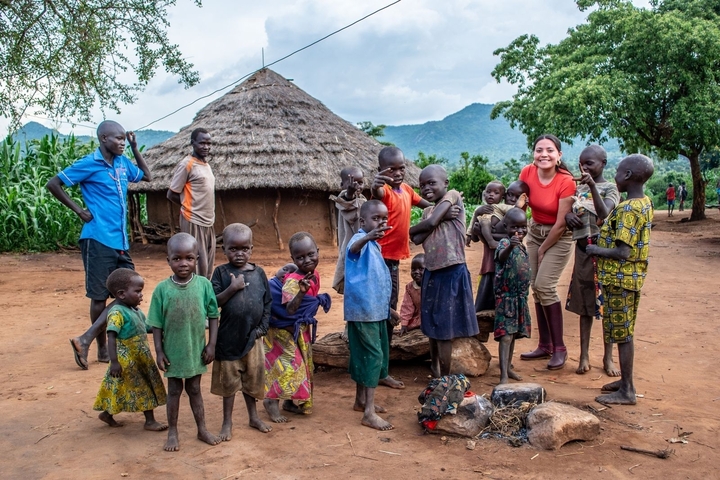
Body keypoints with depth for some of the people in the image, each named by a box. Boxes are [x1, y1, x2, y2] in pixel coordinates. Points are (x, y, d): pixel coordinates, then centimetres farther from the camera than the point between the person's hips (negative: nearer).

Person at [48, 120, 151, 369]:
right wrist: (78, 210, -6)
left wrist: (135, 148, 17)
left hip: (121, 241, 7)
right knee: (100, 295, 1)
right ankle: (102, 349, 14)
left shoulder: (122, 163, 11)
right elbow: (53, 184, -4)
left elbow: (147, 176, 28)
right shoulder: (89, 164, -8)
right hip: (98, 239, -7)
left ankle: (86, 340, 11)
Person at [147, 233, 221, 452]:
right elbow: (156, 324, -5)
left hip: (196, 349, 1)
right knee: (174, 390, 13)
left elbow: (213, 316, -3)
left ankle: (202, 429, 29)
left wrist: (211, 345, -5)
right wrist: (159, 351, -6)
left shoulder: (203, 284, -10)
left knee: (194, 389, 15)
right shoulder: (162, 289, -12)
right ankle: (173, 432, 28)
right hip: (173, 350, -1)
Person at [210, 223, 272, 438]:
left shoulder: (258, 273, 1)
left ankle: (254, 417, 33)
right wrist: (232, 288, -22)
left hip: (253, 336, 2)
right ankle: (227, 422, 24)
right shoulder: (221, 272, -6)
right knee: (229, 380, 10)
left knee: (253, 377, 16)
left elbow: (267, 302, 5)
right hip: (229, 337, -2)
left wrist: (263, 327, -3)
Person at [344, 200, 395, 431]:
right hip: (363, 310, -9)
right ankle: (369, 413, -7)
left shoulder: (373, 245, 13)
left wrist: (387, 307, 28)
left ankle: (361, 400, 28)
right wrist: (368, 236, -64)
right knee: (373, 356, -10)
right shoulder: (361, 239, -15)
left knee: (365, 355, 16)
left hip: (376, 310, 9)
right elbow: (353, 248, -42)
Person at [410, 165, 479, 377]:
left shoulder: (453, 195, -6)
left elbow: (432, 222, -19)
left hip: (451, 272, -7)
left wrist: (411, 229, 0)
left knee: (444, 329, 0)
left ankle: (444, 378, 13)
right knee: (433, 326, 15)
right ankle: (435, 372, 31)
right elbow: (417, 240, -5)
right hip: (432, 272, 7)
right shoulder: (427, 211, 11)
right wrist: (444, 215, -12)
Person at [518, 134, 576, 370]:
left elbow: (560, 224, -19)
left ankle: (559, 348, 0)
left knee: (544, 285, -14)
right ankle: (545, 345, 18)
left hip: (558, 237, -5)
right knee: (536, 287, 5)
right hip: (535, 231, 5)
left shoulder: (566, 182, -23)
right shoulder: (527, 172, -10)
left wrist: (542, 251, -10)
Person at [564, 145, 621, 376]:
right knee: (584, 304, 9)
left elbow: (604, 214, -23)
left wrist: (592, 186, -32)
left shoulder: (610, 188, -5)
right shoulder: (578, 187, 10)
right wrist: (568, 215, -9)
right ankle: (584, 355, 15)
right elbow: (567, 212, 13)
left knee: (606, 303, 2)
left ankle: (608, 357, 14)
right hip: (582, 249, 5)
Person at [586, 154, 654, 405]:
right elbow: (611, 223, 20)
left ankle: (626, 391, 10)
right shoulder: (645, 203, 7)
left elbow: (623, 252, -26)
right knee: (624, 332, 19)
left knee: (622, 334, 0)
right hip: (631, 277, 9)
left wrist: (597, 250, -11)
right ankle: (626, 380, 31)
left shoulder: (628, 209, -22)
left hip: (620, 278, -9)